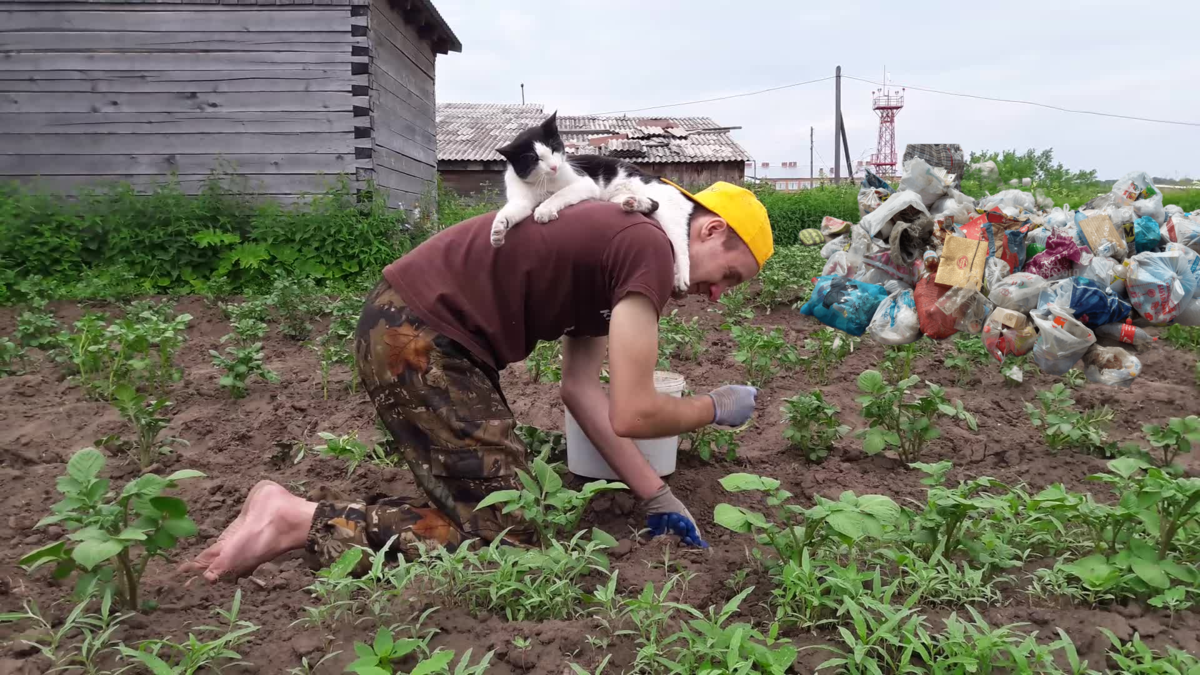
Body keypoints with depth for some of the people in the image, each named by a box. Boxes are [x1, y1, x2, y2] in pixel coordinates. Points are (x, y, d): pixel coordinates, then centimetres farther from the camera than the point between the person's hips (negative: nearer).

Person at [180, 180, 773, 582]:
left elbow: (580, 389, 12)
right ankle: (300, 522, -5)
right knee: (503, 538, -6)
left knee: (502, 500, 19)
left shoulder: (611, 250, 17)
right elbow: (632, 414, -15)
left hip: (417, 331, 10)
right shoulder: (650, 250, -13)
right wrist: (715, 407, 6)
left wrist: (655, 496, 11)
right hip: (417, 338, -10)